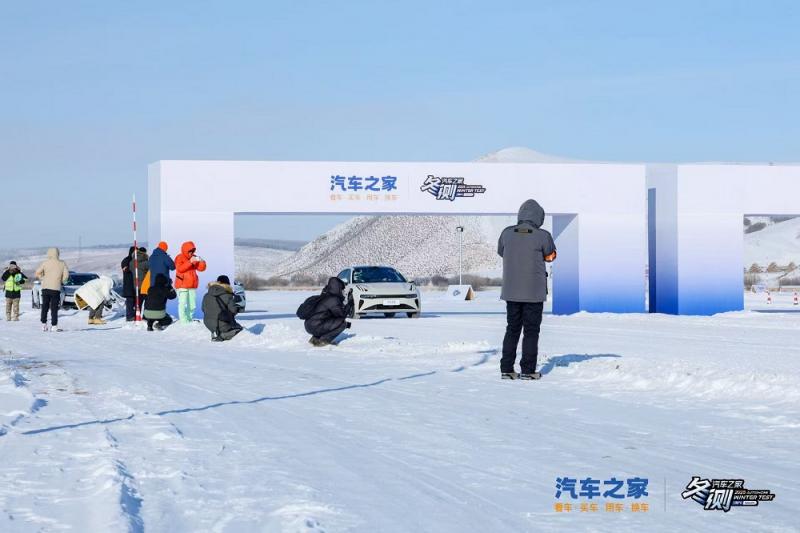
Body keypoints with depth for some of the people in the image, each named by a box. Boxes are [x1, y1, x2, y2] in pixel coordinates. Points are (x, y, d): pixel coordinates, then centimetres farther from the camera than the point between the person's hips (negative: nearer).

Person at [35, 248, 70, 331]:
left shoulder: (46, 263, 0)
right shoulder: (62, 264, 1)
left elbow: (37, 273, -2)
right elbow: (66, 275, -4)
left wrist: (43, 279, 14)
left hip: (45, 288, 1)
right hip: (56, 289, -1)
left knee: (45, 307, 11)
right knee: (54, 308, 0)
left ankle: (44, 324, 9)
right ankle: (54, 326, -6)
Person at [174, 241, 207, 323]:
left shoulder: (194, 258, 14)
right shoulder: (179, 258, -4)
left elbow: (201, 268, 10)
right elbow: (180, 269, -20)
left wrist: (201, 261, -10)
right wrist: (190, 262, -24)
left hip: (192, 285, 6)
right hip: (182, 285, -6)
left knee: (192, 305, 9)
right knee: (183, 303, -11)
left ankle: (189, 319, 21)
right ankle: (183, 321, -10)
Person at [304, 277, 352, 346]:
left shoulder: (326, 296, 17)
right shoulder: (333, 299, -12)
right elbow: (342, 314, -8)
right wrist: (349, 305, 5)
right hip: (315, 327, -10)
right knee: (342, 323, -10)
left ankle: (316, 338, 16)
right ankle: (323, 340, -9)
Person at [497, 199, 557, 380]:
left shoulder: (507, 233, -1)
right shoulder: (543, 236, -11)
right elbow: (550, 257, 3)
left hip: (511, 291, 4)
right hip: (534, 292, -4)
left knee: (512, 329, 13)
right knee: (531, 331, 3)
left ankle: (506, 369, 11)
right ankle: (528, 370, 1)